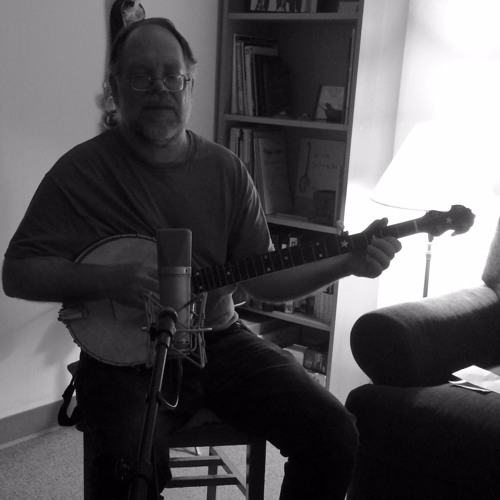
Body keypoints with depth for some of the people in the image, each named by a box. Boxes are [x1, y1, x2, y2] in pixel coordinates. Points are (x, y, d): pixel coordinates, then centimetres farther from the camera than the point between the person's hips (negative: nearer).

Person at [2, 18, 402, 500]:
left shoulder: (225, 169, 6)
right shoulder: (82, 170, -6)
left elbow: (263, 280, 7)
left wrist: (346, 262, -7)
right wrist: (107, 280, -21)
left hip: (218, 339, 4)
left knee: (334, 434, -10)